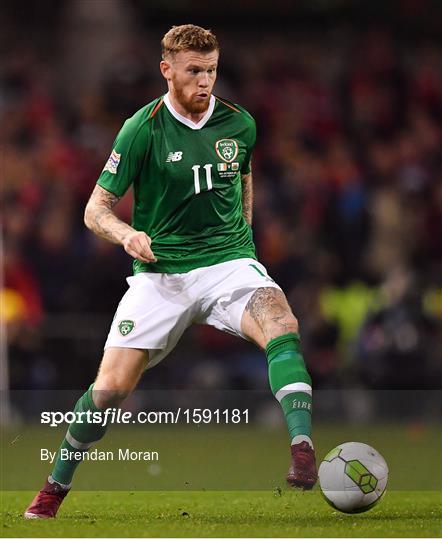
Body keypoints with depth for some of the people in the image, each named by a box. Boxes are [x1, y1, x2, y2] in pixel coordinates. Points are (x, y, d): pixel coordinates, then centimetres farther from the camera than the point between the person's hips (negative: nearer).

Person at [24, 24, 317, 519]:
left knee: (282, 326, -31)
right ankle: (55, 488, 14)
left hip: (229, 262, 2)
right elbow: (96, 208, -5)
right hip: (160, 274, -2)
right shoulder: (142, 129, -7)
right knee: (111, 387, -8)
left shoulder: (239, 123, 3)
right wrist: (127, 234, -24)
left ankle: (302, 448, -37)